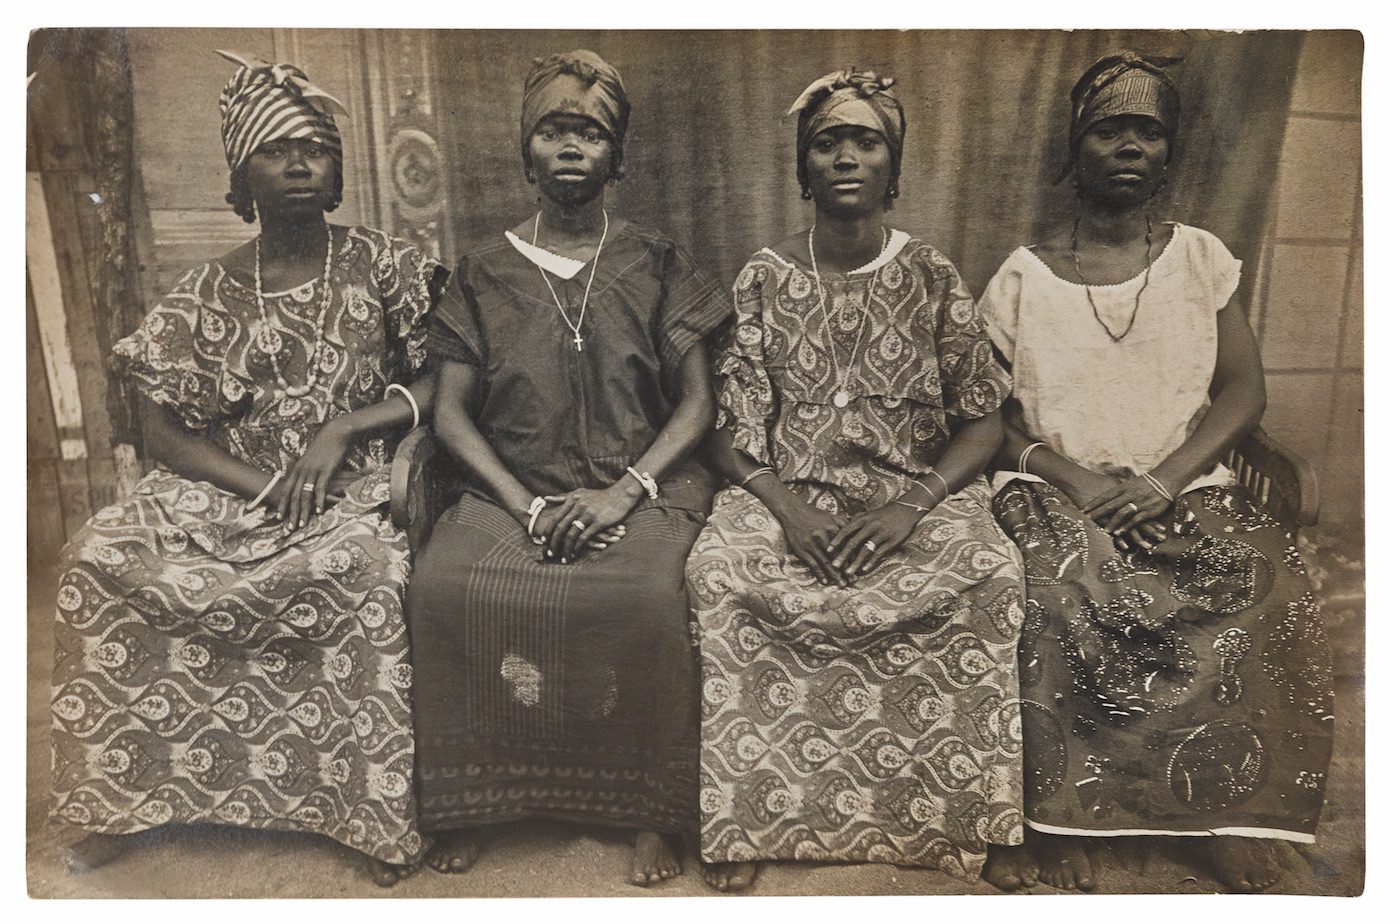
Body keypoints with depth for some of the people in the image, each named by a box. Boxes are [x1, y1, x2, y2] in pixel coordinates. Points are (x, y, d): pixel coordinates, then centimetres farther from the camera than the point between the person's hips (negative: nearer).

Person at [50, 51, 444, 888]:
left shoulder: (383, 267, 2)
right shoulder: (208, 295, 6)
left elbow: (446, 383, -1)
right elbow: (164, 427, 2)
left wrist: (344, 429, -14)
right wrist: (263, 487, -14)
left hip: (350, 492, -3)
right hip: (225, 492, 3)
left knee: (367, 568, -34)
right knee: (103, 556, -19)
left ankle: (378, 809, -17)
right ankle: (126, 793, -3)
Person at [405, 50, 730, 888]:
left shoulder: (656, 265, 9)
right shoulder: (487, 272, 12)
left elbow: (698, 401, 2)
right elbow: (453, 411, 5)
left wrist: (623, 492, -14)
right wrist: (526, 504, -11)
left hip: (642, 487, -1)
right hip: (513, 488, 2)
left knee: (645, 596, -32)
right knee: (443, 587, -26)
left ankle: (655, 812, -10)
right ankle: (470, 801, -6)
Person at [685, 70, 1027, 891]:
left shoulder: (933, 278, 5)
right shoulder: (765, 279, 5)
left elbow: (984, 421, 2)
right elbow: (731, 426, 2)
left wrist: (912, 508, -15)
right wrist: (785, 505, -17)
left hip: (919, 492, 1)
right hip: (788, 491, 0)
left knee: (990, 573, -28)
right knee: (719, 571, -29)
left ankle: (952, 820, -8)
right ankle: (748, 821, -12)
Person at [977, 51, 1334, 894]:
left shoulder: (1202, 259, 12)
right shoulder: (1024, 277, 7)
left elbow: (1245, 390, 4)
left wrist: (1165, 480, -13)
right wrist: (1069, 475, -15)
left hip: (1186, 489, 2)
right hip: (1056, 490, -1)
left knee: (1271, 586, -26)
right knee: (1065, 595, -32)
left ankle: (1226, 813, -6)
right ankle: (1063, 822, -15)